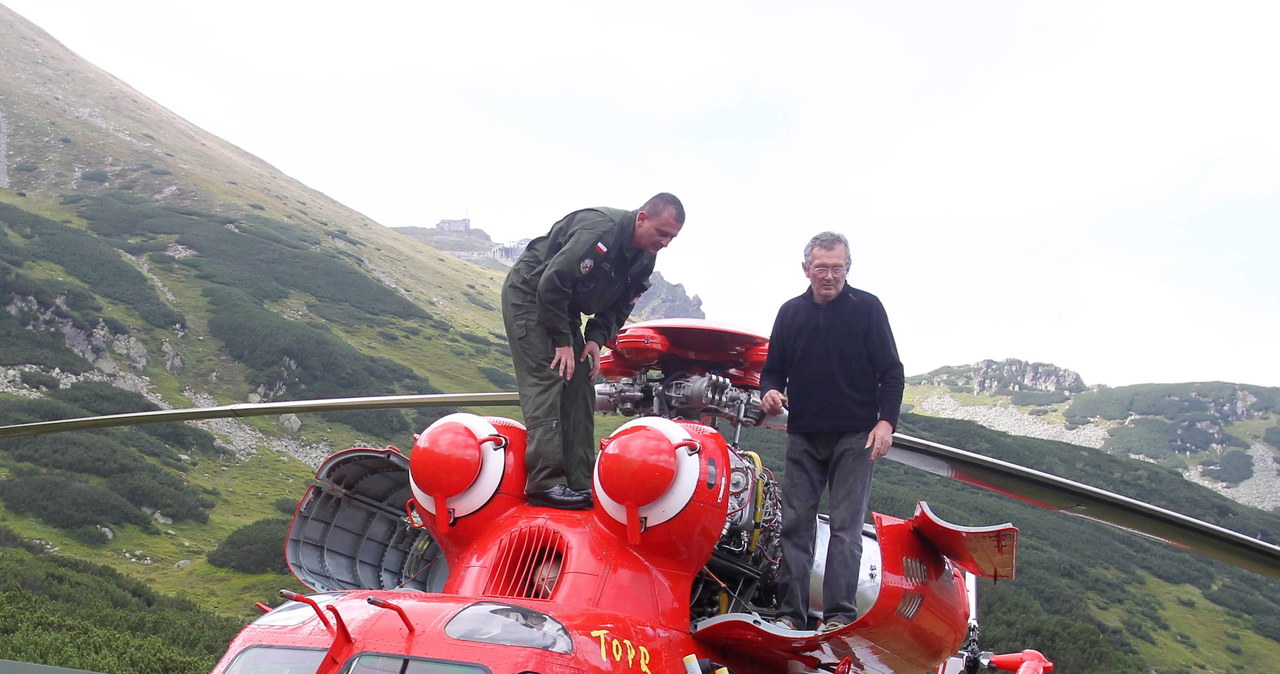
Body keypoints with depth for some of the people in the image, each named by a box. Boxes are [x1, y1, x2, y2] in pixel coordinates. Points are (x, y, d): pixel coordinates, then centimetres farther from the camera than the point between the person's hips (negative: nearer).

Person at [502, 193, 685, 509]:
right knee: (547, 382, -18)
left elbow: (618, 306, 7)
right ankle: (545, 483, -20)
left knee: (580, 387, 2)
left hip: (564, 308, 9)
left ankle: (580, 484, 4)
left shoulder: (644, 259, -1)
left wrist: (596, 339, -10)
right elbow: (552, 284, -29)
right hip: (529, 296, -9)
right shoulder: (600, 230, -29)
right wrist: (563, 342, -23)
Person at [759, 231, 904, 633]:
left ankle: (840, 615, -4)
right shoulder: (791, 313, 11)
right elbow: (773, 369, 17)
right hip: (803, 436, 3)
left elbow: (891, 372, 1)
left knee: (846, 527, -6)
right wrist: (770, 392, -6)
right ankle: (790, 613, 5)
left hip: (855, 437, -3)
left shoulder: (867, 308, 1)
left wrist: (886, 421, -11)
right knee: (795, 524, 1)